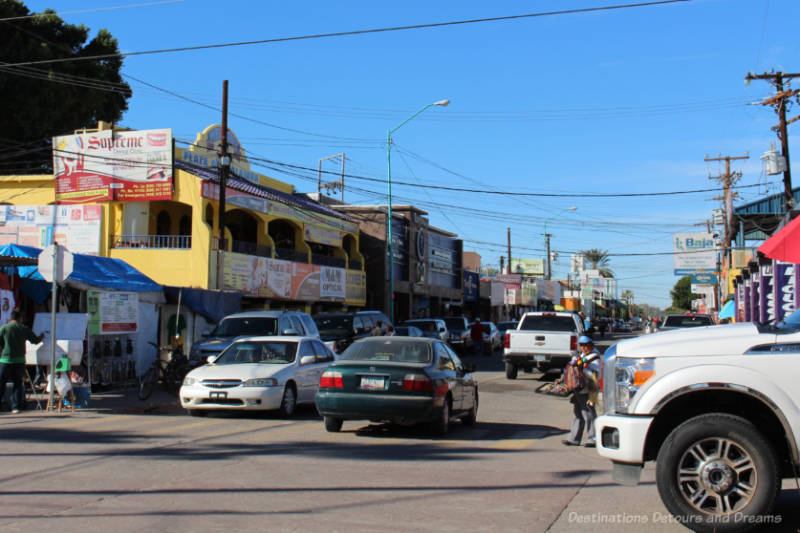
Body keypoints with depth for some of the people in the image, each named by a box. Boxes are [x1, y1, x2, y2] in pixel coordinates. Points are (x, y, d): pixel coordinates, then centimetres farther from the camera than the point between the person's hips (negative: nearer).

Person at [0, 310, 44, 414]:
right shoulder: (24, 328, 4)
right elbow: (35, 340, 12)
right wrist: (41, 336, 33)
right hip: (20, 360, 2)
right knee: (18, 383, 9)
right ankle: (16, 407, 7)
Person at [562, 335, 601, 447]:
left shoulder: (595, 359, -9)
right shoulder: (582, 356, 18)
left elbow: (596, 375, -20)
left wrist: (582, 369, -23)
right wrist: (573, 363, 12)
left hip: (588, 391, -9)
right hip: (579, 390, 9)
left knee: (589, 415, -6)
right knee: (578, 414, 12)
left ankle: (592, 439, 0)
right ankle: (574, 439, 18)